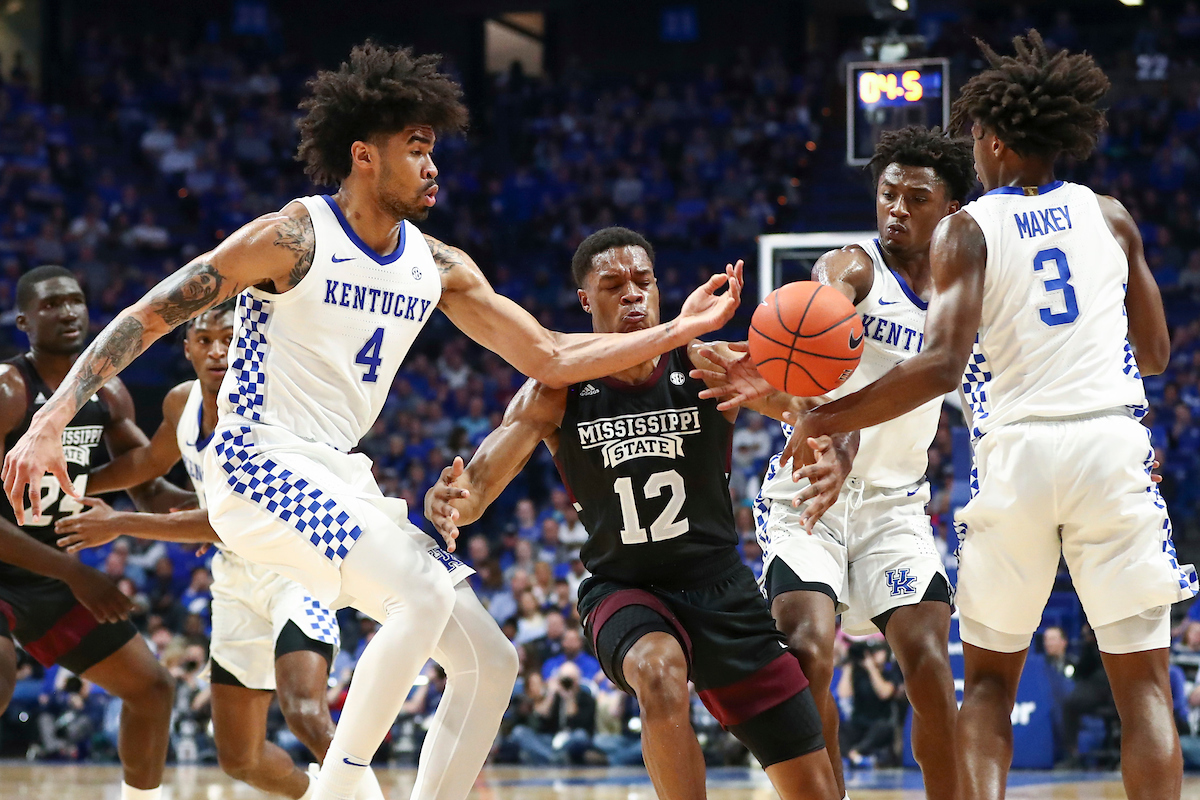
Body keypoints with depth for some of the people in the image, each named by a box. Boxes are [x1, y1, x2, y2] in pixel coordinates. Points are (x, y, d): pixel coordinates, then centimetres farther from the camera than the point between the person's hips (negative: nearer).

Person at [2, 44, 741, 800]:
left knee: (489, 663, 2)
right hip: (259, 463, -8)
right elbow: (148, 317, -12)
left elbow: (550, 358, 12)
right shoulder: (292, 238, -12)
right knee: (424, 592, -29)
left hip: (341, 478, 8)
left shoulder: (439, 268, 8)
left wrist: (678, 331, 3)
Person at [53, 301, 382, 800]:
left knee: (306, 716, -31)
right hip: (238, 580, 7)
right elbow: (151, 461, 22)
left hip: (297, 567, -7)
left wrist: (121, 524, -24)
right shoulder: (182, 403, -1)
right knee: (239, 757, 10)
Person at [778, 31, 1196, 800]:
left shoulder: (966, 231, 0)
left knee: (990, 679, 12)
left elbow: (943, 366, -13)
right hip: (1112, 444, 1)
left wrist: (826, 420, -6)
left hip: (1017, 449, -1)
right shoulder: (1109, 216, 11)